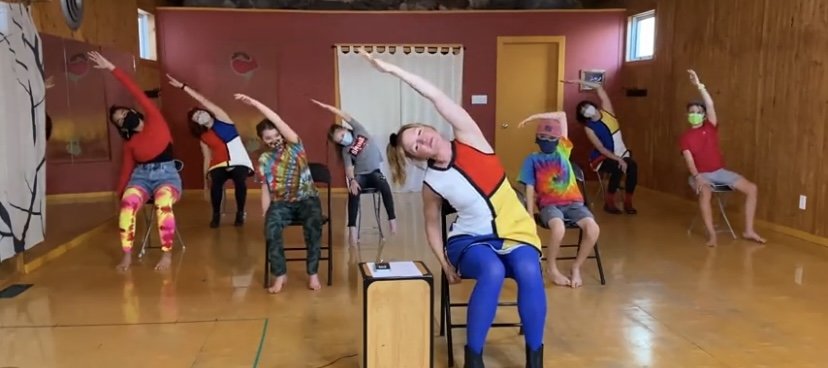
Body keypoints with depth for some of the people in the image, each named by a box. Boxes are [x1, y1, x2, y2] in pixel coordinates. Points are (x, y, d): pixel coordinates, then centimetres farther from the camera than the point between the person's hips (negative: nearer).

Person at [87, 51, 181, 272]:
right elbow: (126, 169, 11)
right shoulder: (129, 143, 12)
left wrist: (111, 68, -4)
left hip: (166, 175, -3)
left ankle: (167, 254, -26)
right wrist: (119, 194, -4)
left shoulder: (154, 119, 4)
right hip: (141, 176, 3)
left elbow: (136, 91, -1)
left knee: (163, 204, -36)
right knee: (128, 203, -30)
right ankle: (127, 254, -24)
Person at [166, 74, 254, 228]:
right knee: (216, 183, -30)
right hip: (219, 164, 2)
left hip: (239, 162, -2)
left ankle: (240, 213, -9)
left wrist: (183, 86, -7)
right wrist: (206, 177, 1)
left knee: (240, 182, -33)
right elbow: (207, 158, 12)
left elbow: (203, 101, -5)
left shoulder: (222, 119, 2)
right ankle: (216, 214, -8)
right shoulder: (203, 137, 11)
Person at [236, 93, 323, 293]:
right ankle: (280, 274, -18)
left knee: (313, 226, -33)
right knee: (271, 227, -30)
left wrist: (254, 103, -14)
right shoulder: (264, 160, 7)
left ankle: (313, 273, -21)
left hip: (307, 199, -2)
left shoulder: (294, 146, 0)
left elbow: (278, 120, -13)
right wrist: (265, 215, -2)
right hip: (281, 203, 2)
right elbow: (266, 190, 8)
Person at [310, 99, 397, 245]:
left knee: (385, 186, -34)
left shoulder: (358, 131, 1)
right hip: (360, 175, 0)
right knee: (353, 192, -32)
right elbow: (349, 168, -9)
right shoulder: (346, 150, 1)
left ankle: (392, 219, -26)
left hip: (374, 171, 0)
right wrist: (351, 180, -30)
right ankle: (352, 228, -32)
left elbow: (346, 117, -9)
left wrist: (328, 107, -17)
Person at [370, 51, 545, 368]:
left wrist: (392, 69, -15)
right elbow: (432, 225, 9)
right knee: (492, 272, -36)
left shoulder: (469, 140, -7)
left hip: (516, 233, 1)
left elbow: (436, 97, -15)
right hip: (471, 240, -1)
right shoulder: (432, 183, -5)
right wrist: (445, 264, 0)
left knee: (529, 272, -32)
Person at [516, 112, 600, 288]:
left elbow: (562, 115, 16)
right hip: (549, 204, -3)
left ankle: (576, 267, -4)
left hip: (573, 202, 3)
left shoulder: (563, 150, 14)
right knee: (558, 228, -36)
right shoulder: (532, 159, 8)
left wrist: (534, 117, 13)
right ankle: (551, 268, -10)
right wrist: (530, 216, -8)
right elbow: (530, 189, 2)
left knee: (593, 228, -26)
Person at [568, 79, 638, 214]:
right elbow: (601, 148, -16)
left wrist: (578, 82, -5)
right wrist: (618, 159, -27)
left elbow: (599, 87, -1)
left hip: (622, 153, 3)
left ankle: (628, 202, -21)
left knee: (632, 166, -30)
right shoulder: (589, 127, -9)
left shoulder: (606, 111, -1)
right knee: (618, 168, -35)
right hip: (602, 158, -3)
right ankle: (609, 203, -23)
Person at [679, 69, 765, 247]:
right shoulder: (685, 137, -1)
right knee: (705, 193, -37)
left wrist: (699, 85, -21)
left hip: (720, 171, 4)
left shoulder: (710, 127, 3)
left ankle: (748, 230, -2)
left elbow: (710, 105, -12)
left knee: (752, 188, -9)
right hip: (701, 174, -3)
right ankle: (711, 233, -30)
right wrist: (697, 177, -28)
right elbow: (689, 160, -11)